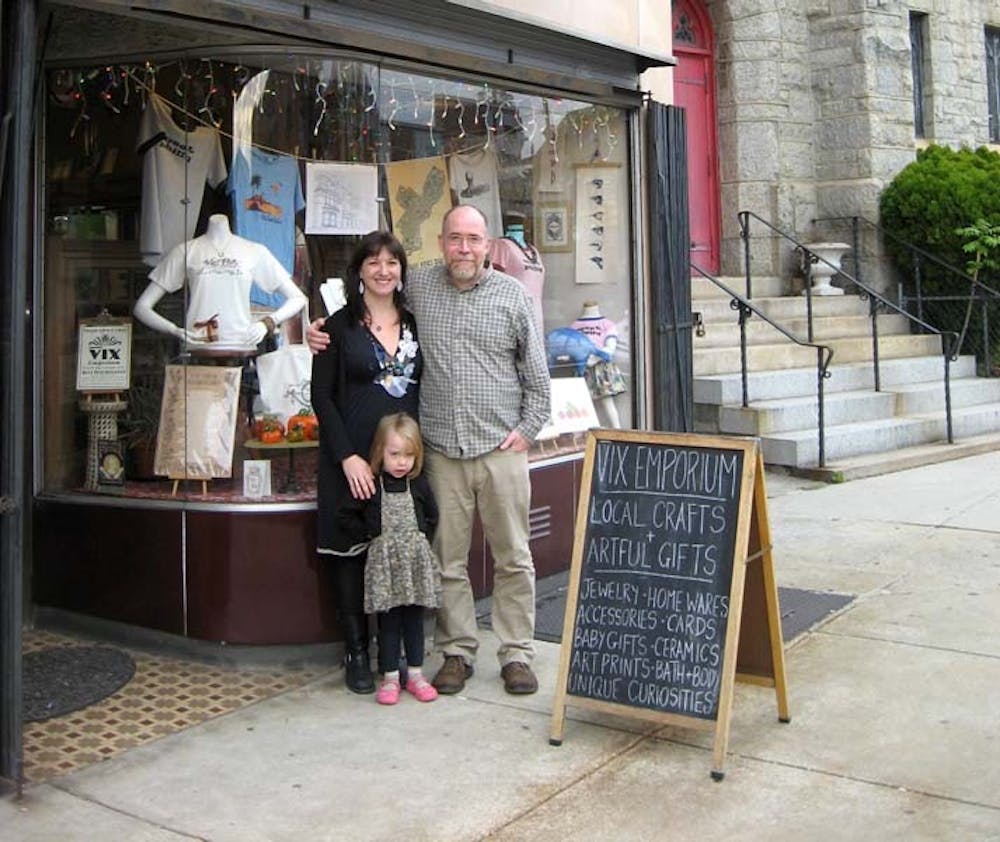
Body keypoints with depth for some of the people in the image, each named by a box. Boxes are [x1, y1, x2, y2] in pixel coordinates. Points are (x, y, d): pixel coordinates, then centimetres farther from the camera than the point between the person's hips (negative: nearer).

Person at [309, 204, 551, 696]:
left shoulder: (511, 294, 3)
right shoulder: (417, 285, 6)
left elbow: (535, 371, 7)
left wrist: (528, 427, 0)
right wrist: (320, 333, 6)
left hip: (501, 448, -1)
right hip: (441, 450, 1)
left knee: (513, 559, 5)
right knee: (447, 561, 7)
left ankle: (516, 655, 17)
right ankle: (457, 652, 21)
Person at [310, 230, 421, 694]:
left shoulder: (414, 323, 11)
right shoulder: (340, 325, 0)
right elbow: (322, 395, -3)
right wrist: (348, 456, -12)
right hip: (354, 458, -3)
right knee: (352, 551, 2)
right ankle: (356, 652, 15)